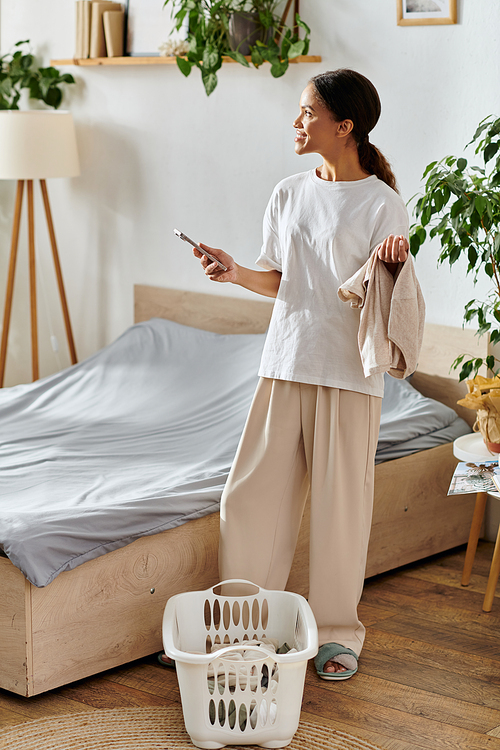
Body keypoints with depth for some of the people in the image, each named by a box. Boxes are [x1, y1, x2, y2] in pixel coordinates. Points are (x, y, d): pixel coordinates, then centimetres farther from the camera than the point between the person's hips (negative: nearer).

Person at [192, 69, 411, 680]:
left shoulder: (381, 203, -6)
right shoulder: (289, 194, 10)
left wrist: (395, 264, -27)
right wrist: (236, 273, -3)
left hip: (348, 371, -5)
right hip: (285, 361, 5)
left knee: (340, 502, 3)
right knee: (251, 493, 6)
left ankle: (338, 632, 18)